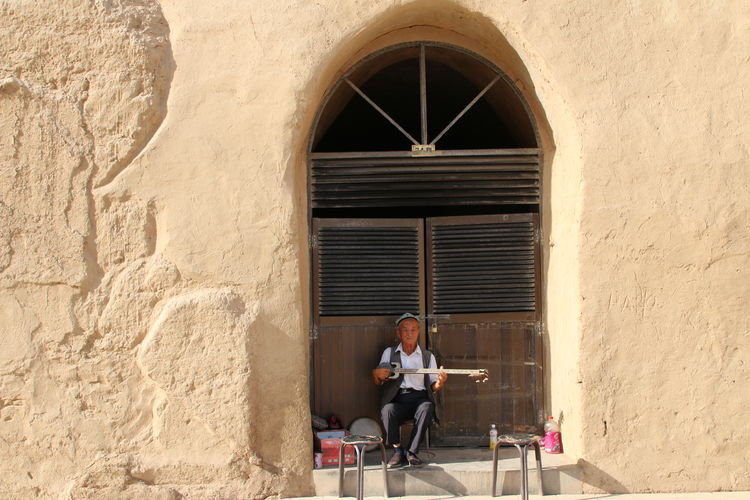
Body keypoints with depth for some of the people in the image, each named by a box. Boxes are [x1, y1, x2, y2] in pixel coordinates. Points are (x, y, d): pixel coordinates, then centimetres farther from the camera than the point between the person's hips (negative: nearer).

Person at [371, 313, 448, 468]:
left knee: (427, 408, -34)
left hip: (419, 397, 1)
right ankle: (398, 451, -17)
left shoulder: (428, 356, 15)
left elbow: (433, 386, 10)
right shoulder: (389, 353, 15)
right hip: (396, 399, 0)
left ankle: (411, 452, -24)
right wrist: (376, 374, -11)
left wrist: (440, 382, -13)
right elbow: (377, 382, 13)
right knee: (388, 410, -34)